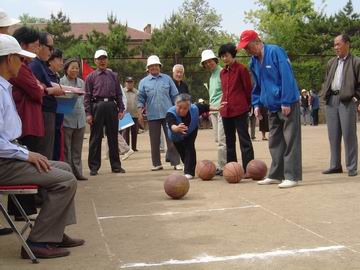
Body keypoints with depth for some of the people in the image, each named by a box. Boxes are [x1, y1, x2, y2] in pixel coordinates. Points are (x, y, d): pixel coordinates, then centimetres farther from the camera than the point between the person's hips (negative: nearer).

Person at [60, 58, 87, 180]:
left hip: (80, 119, 6)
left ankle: (77, 172, 18)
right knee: (66, 149, -1)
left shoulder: (81, 82, 13)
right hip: (66, 119, -6)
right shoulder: (61, 82, -5)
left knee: (77, 149, 12)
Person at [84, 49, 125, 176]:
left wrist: (121, 109, 3)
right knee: (95, 138, 2)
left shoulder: (113, 76, 13)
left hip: (111, 106, 3)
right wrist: (88, 113, -7)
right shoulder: (91, 77, 5)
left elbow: (118, 94, 12)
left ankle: (116, 165, 16)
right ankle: (94, 167, 9)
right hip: (97, 107, -2)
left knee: (113, 137, 8)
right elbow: (87, 96, 0)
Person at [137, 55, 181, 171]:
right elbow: (140, 99, 5)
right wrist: (140, 114, -4)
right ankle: (156, 164, 15)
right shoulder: (144, 82, 6)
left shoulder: (167, 79, 7)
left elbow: (175, 96, 9)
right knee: (154, 141, 6)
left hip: (168, 114, 0)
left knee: (171, 139, -2)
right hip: (152, 116, 1)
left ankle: (176, 162, 3)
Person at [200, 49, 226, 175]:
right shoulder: (211, 75, 21)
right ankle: (222, 165, 13)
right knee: (218, 139, 9)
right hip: (213, 110, 9)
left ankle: (221, 167, -7)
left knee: (222, 139, -9)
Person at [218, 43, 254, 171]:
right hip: (226, 111, 7)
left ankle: (248, 169, -4)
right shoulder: (222, 72, 14)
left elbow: (248, 89, -3)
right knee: (229, 140, 12)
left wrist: (247, 105, 2)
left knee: (244, 139, -5)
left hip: (240, 110, -7)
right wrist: (224, 104, 13)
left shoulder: (241, 69, -5)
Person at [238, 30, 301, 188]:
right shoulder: (254, 62, 10)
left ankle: (292, 176, -2)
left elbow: (287, 77, -18)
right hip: (272, 107, 8)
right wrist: (257, 104, 10)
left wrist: (286, 102, -20)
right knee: (275, 142, 10)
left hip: (288, 104, -8)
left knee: (291, 140, -5)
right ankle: (275, 175, 17)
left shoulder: (275, 52, -13)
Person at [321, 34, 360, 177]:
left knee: (349, 134, -4)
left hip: (347, 100, -6)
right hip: (331, 100, 6)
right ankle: (335, 165, 15)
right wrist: (325, 94, 8)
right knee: (333, 134, 7)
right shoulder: (331, 62, 17)